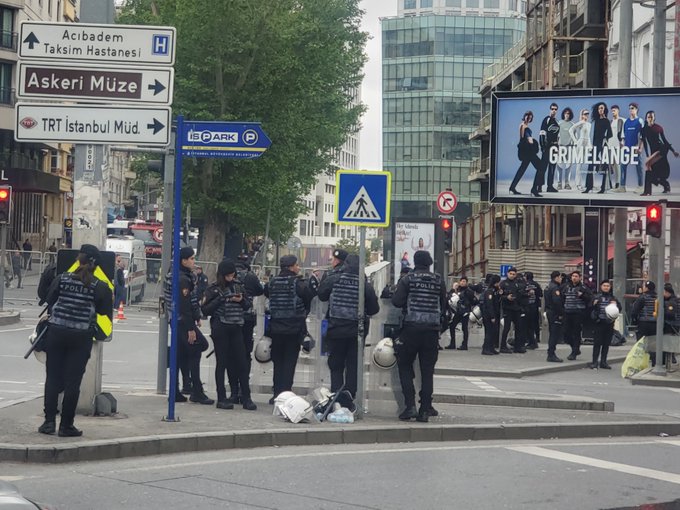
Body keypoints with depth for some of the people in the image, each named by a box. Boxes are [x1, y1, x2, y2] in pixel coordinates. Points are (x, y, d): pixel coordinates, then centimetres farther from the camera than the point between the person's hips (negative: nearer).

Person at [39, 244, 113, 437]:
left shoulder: (62, 279, -3)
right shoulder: (100, 287, -7)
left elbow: (49, 301, 3)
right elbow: (105, 312, -3)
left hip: (56, 332, 1)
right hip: (82, 336, -1)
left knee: (53, 377, 10)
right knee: (73, 381, 3)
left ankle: (49, 421, 7)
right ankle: (66, 425, 5)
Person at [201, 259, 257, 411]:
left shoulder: (238, 286, 9)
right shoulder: (214, 289, -1)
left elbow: (249, 305, 14)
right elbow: (205, 310, -7)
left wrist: (242, 300, -7)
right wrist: (221, 299, -17)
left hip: (236, 328, 3)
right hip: (220, 329, -3)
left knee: (242, 362, 1)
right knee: (222, 363, 2)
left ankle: (246, 398, 4)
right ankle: (221, 398, 6)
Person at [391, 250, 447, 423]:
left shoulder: (407, 279, -4)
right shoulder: (438, 281, 4)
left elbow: (397, 301, -11)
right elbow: (444, 306, 7)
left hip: (411, 329, -2)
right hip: (432, 329, 2)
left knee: (405, 367, 10)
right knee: (427, 371, 7)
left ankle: (410, 406, -2)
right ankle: (425, 410, 5)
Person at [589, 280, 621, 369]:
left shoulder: (612, 298, 11)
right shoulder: (596, 297, 2)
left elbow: (619, 308, 9)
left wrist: (615, 304, -12)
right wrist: (594, 304, -23)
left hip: (609, 323, 3)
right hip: (599, 322, -3)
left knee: (606, 343, 7)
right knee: (597, 342, -4)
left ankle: (603, 362, 15)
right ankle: (594, 362, -1)